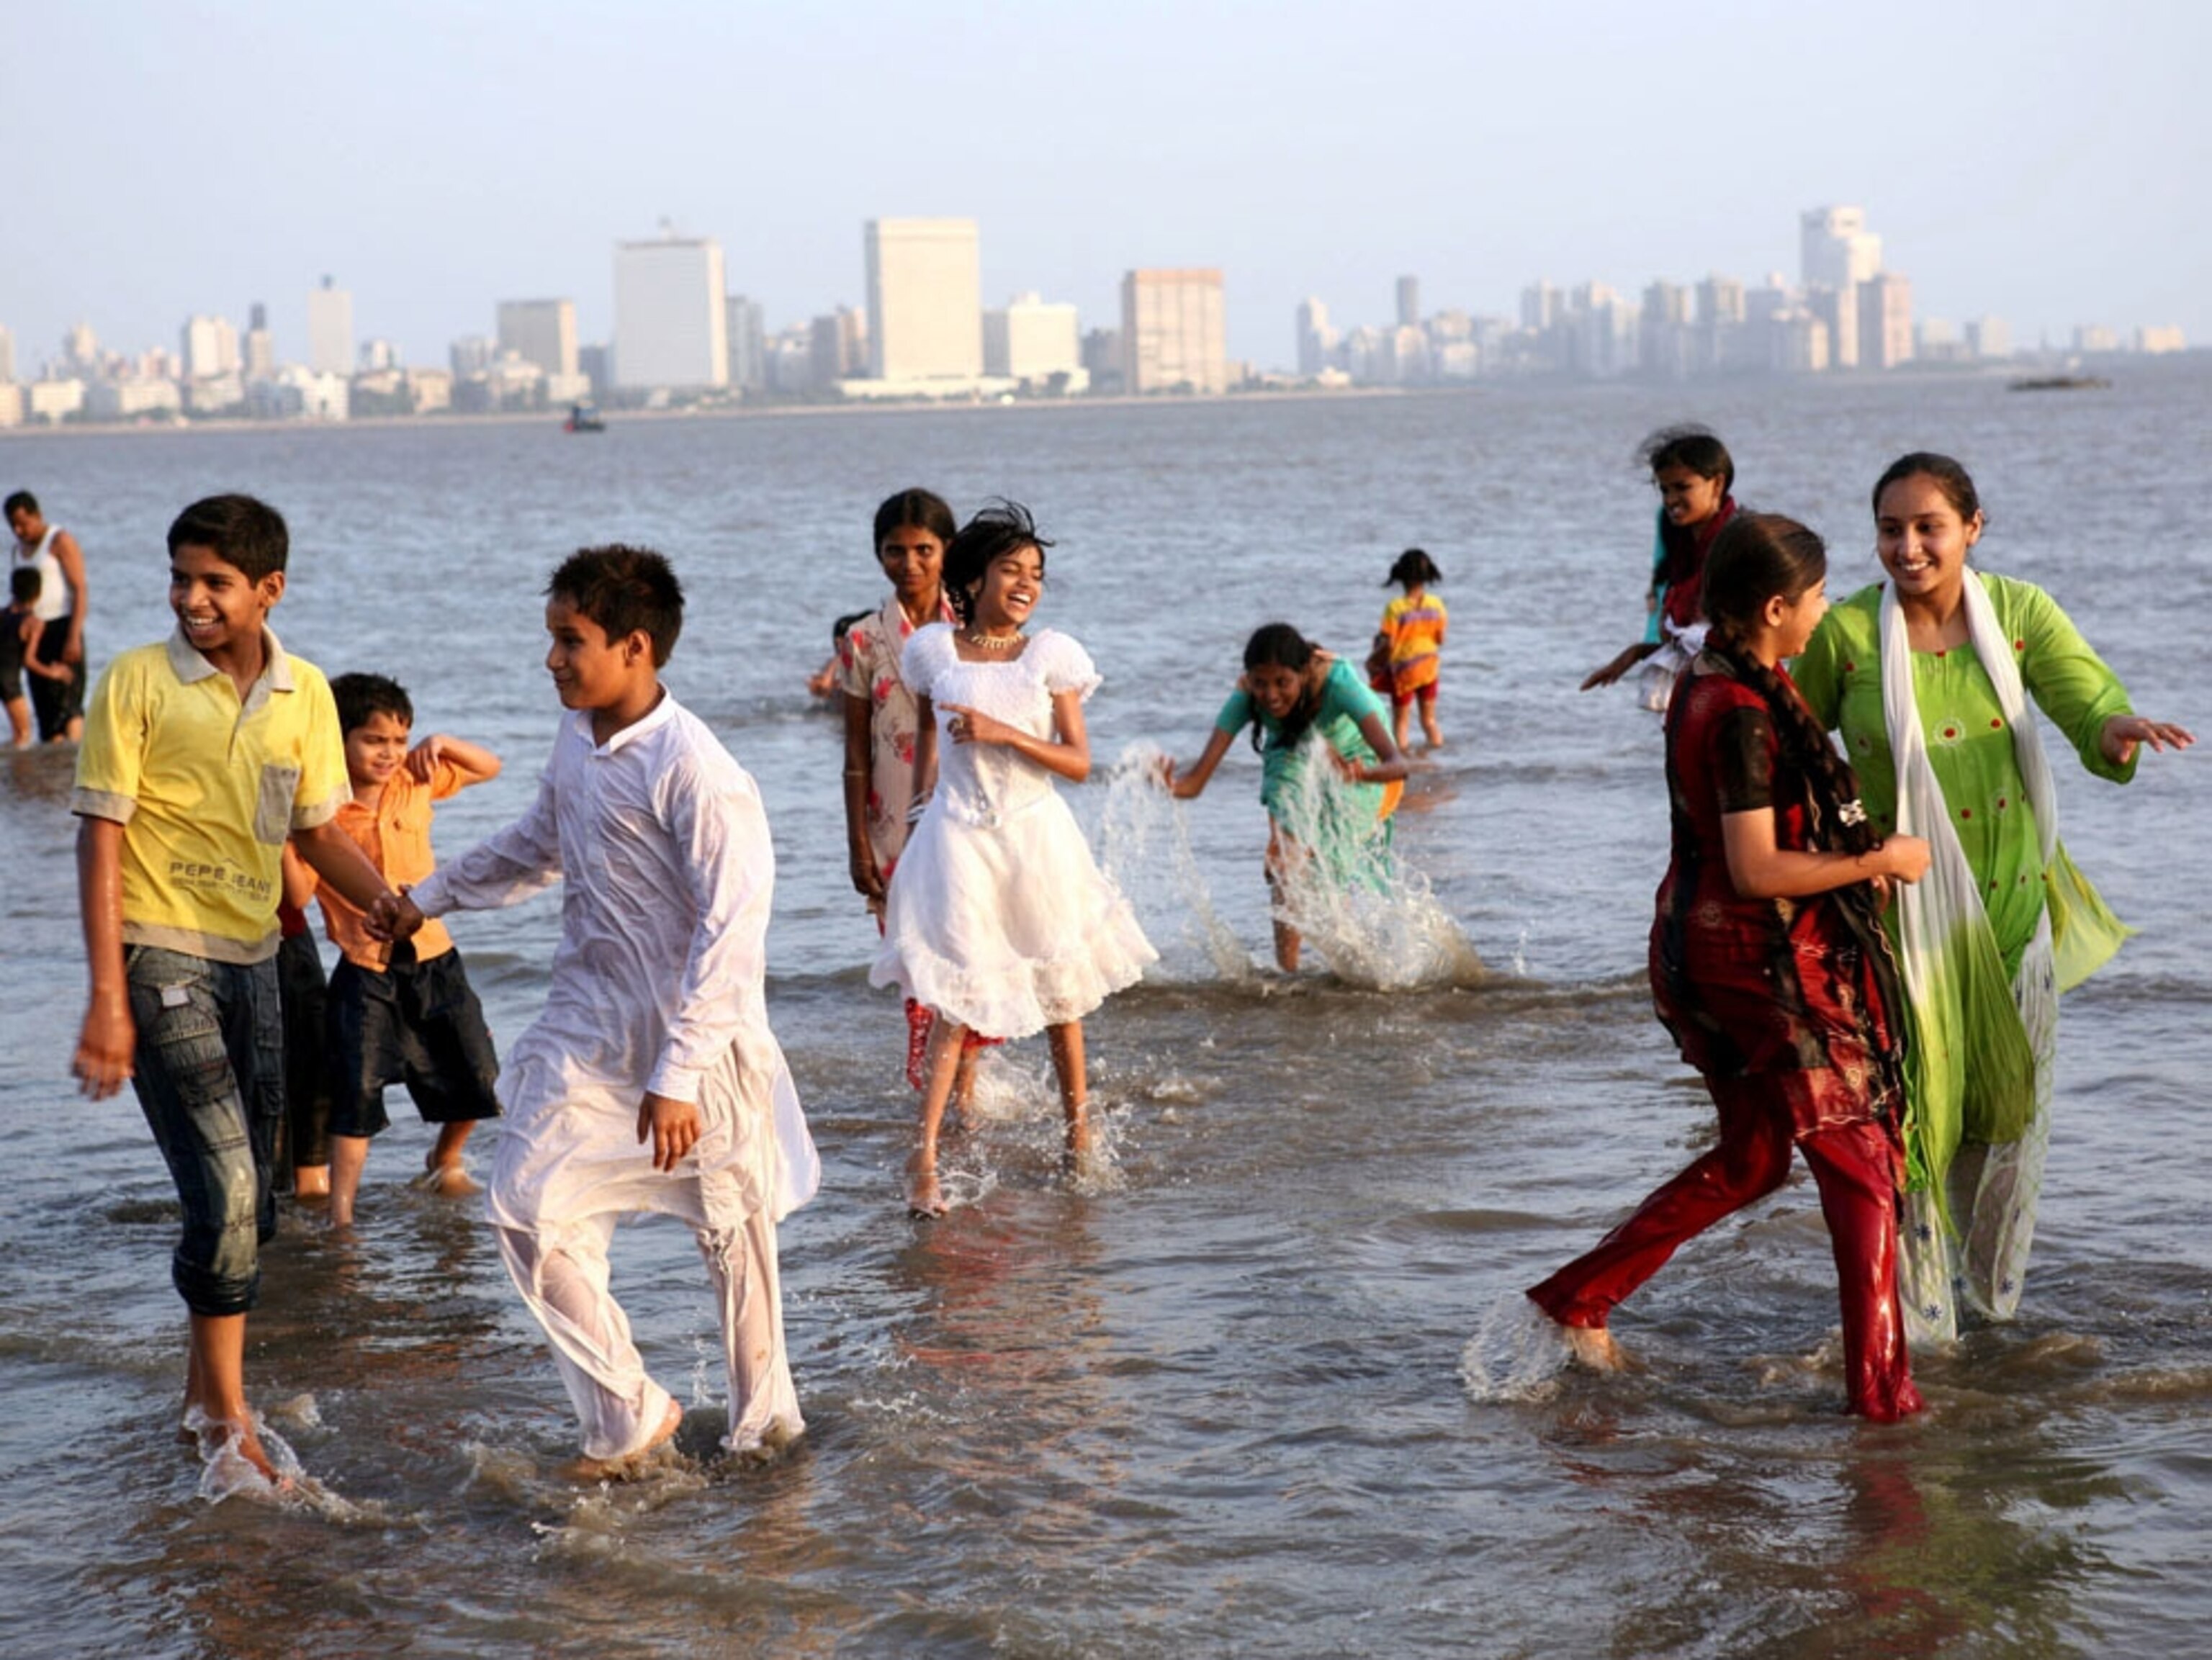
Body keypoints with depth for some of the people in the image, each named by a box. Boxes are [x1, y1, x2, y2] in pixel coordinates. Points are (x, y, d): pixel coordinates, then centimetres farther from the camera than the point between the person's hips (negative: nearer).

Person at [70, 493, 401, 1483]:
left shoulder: (304, 695, 3)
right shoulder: (139, 683, -9)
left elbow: (319, 834, 11)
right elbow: (100, 839, -10)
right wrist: (107, 998, -15)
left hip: (250, 957, 5)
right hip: (162, 958, -5)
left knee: (247, 1204, 13)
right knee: (224, 1193, -12)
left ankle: (207, 1390, 31)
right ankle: (225, 1421, 1)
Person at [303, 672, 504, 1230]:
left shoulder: (415, 781, 1)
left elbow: (490, 767, 13)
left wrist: (443, 744, -3)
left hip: (432, 958, 4)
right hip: (365, 969, -4)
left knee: (477, 1079, 9)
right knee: (357, 1089, -10)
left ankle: (445, 1163, 36)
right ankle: (340, 1207, -3)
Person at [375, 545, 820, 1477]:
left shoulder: (692, 771, -23)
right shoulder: (578, 739, 3)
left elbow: (733, 930, -24)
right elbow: (539, 847, 23)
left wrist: (679, 1077, -26)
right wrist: (428, 899, 28)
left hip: (696, 1040, -7)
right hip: (591, 1025, 7)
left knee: (733, 1231, 8)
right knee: (529, 1206, -3)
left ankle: (764, 1419, 28)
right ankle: (626, 1416, 10)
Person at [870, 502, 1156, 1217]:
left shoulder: (1051, 656, -2)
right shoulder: (932, 650, 0)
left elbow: (1079, 763, -5)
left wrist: (1005, 733, -17)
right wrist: (922, 793, 18)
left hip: (1036, 837, 1)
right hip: (958, 837, -1)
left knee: (1059, 991, 12)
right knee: (957, 998, -8)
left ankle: (1079, 1126, 30)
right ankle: (924, 1157, -9)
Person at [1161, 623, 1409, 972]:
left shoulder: (1336, 683, -40)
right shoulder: (1246, 697, -33)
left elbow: (1398, 763, -49)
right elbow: (1197, 779, -38)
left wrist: (1365, 773, -71)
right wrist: (1169, 786, -61)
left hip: (1355, 756, -2)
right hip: (1292, 757, 2)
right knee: (1287, 850, -17)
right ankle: (1286, 964, -6)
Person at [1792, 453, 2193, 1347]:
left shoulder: (2020, 613, -5)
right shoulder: (1845, 634, -10)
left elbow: (2090, 706, -14)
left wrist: (2122, 729, -37)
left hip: (2010, 902, 3)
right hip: (1896, 908, -3)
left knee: (2008, 1105, 13)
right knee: (1907, 1102, -2)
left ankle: (1989, 1289, 37)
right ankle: (1915, 1314, 15)